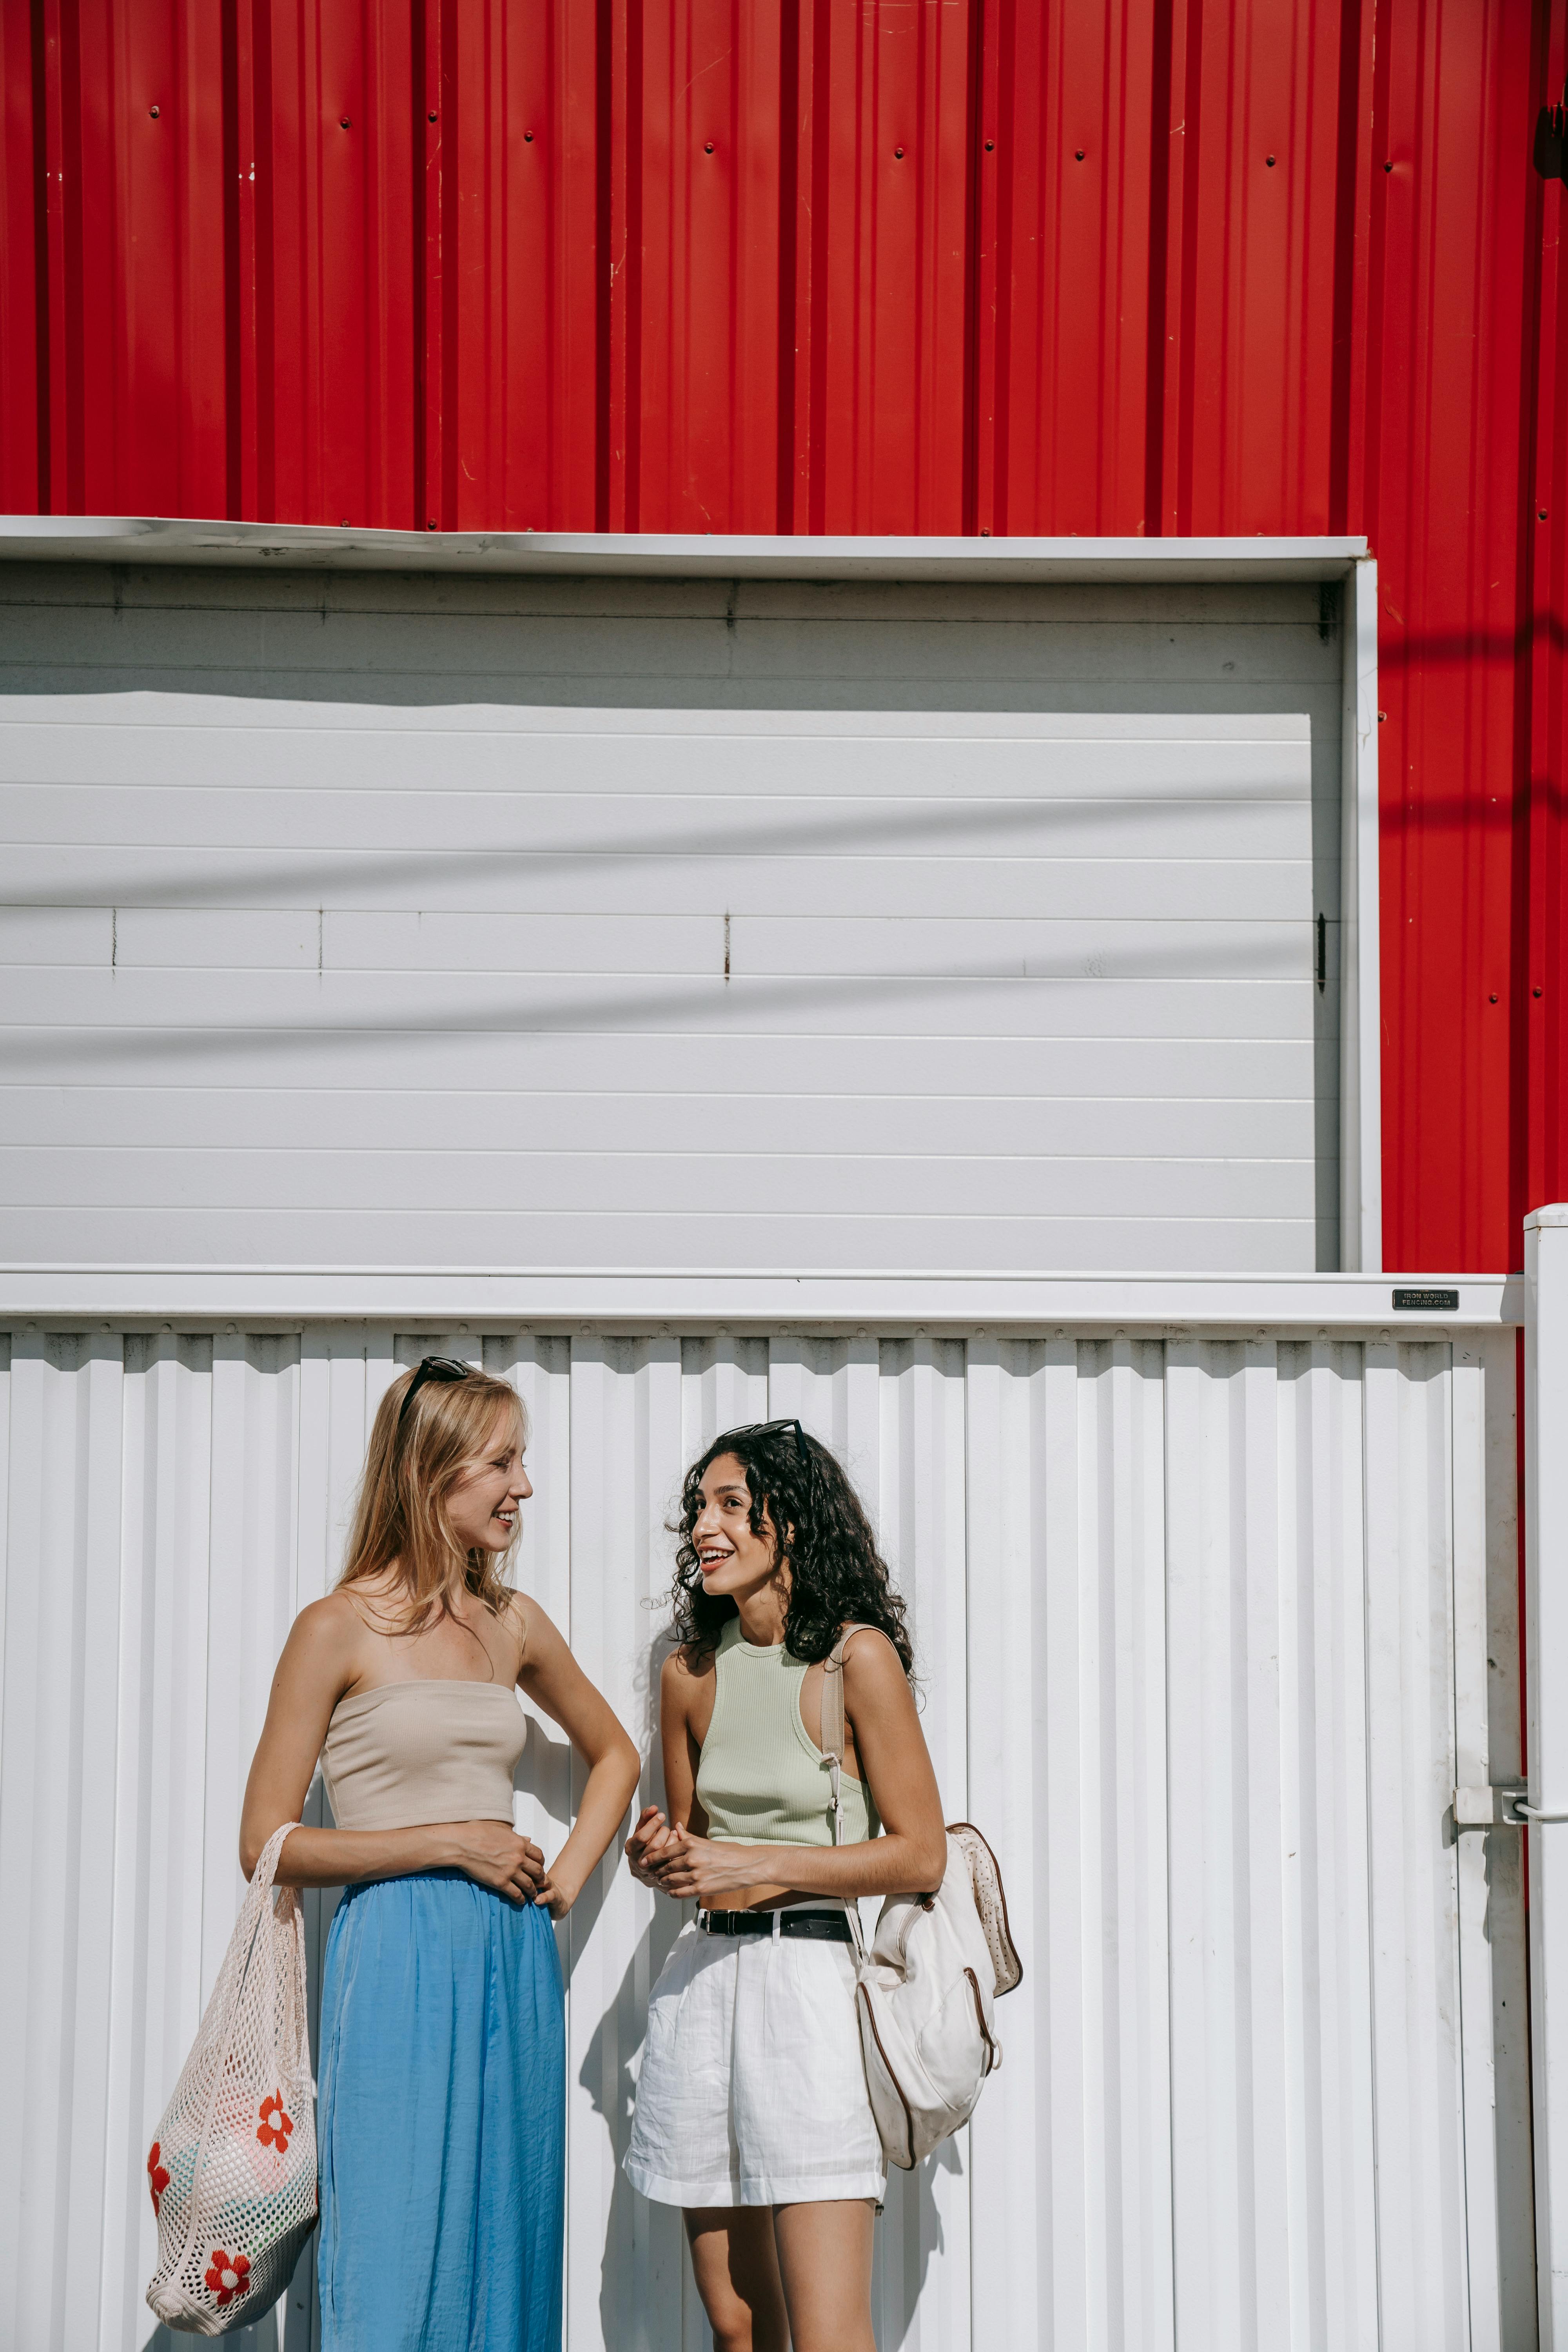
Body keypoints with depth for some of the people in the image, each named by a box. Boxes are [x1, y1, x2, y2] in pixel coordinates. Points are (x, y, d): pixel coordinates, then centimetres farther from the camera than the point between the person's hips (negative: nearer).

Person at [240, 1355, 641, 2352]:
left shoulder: (515, 1625, 10)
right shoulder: (341, 1630, -5)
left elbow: (615, 1754, 27)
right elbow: (267, 1845, -7)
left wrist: (567, 1877, 11)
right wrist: (450, 1842, -11)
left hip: (515, 1966, 6)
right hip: (400, 1962, -5)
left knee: (505, 2259, 8)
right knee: (397, 2271, -4)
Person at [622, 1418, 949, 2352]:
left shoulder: (858, 1656, -7)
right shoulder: (692, 1674, 10)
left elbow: (920, 1854, -6)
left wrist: (761, 1866, -11)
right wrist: (660, 1859, 0)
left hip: (812, 1978, -6)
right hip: (705, 1979, 6)